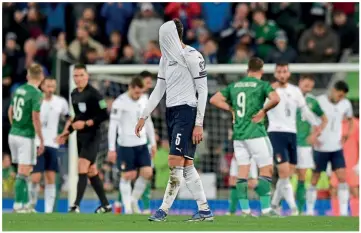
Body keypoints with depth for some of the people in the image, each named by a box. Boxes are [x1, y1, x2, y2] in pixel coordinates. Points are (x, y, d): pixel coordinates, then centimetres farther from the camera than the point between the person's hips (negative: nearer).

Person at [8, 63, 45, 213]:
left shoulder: (19, 90, 7)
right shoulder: (36, 94, -14)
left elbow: (10, 112, 15)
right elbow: (35, 119, -18)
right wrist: (42, 141, -13)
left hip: (13, 134, 7)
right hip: (26, 137, -7)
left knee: (23, 172, 14)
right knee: (23, 173, -2)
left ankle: (25, 203, 17)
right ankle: (18, 205, 0)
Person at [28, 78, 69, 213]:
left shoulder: (61, 102, 3)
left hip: (52, 145, 3)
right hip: (36, 144, -3)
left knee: (50, 179, -1)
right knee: (35, 178, -9)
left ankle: (49, 210, 2)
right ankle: (32, 204, 12)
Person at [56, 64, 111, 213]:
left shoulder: (93, 94, -13)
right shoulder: (74, 94, 11)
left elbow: (104, 115, -15)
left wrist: (86, 124, -20)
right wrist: (66, 132, 15)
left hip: (92, 136, -8)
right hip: (80, 137, 8)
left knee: (82, 168, -17)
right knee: (91, 172, 12)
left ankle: (76, 205, -19)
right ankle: (105, 205, 21)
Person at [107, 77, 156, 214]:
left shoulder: (144, 100, 5)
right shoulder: (120, 103, -14)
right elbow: (112, 126, -14)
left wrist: (153, 142, 16)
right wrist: (111, 149, -17)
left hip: (142, 144, 6)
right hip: (126, 145, -6)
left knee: (147, 173, -2)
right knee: (127, 176, -2)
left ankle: (134, 201, 17)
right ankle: (128, 209, 7)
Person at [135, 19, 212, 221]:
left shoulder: (192, 56, -9)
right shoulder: (166, 58, 14)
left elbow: (203, 90, -10)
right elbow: (159, 90, 21)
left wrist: (199, 124, -14)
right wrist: (144, 117, 16)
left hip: (186, 112, -8)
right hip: (171, 112, 8)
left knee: (176, 163, -11)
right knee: (186, 165, 7)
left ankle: (164, 209, -10)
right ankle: (205, 210, 12)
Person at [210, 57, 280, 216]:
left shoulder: (234, 86, 12)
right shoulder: (262, 85, -4)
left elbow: (214, 100, 13)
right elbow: (275, 99, -22)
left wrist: (232, 109, 12)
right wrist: (263, 110, -9)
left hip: (238, 134, 5)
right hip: (256, 133, -5)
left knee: (242, 172, 6)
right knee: (266, 170, 0)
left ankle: (245, 209, 2)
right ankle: (266, 209, -6)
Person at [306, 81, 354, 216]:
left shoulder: (345, 104, 3)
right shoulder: (319, 102, -11)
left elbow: (350, 119, 21)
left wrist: (348, 133, 3)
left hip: (337, 148, 3)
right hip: (321, 148, -3)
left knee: (342, 177, -7)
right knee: (314, 179, 2)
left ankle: (344, 211, -6)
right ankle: (309, 211, 10)